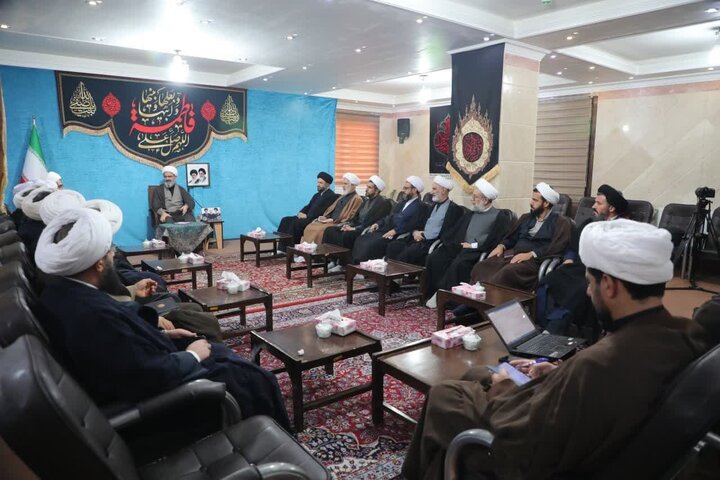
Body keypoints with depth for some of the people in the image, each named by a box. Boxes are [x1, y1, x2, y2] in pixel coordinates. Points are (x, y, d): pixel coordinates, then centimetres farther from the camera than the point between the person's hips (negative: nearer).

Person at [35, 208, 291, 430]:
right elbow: (153, 376, -32)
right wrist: (192, 355, -15)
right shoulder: (93, 314, -35)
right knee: (259, 381, 0)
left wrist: (160, 334, 4)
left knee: (218, 350, 22)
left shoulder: (62, 290, -5)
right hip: (154, 390, -10)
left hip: (135, 370, 10)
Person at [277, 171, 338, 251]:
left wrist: (307, 216, -16)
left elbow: (320, 211, -17)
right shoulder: (317, 195, 23)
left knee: (295, 222, -28)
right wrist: (301, 213, 0)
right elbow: (308, 206, 22)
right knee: (285, 220, -7)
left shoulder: (331, 196, -7)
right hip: (308, 218, 9)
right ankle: (281, 248, -15)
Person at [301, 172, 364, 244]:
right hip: (330, 221, 8)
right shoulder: (342, 197, 24)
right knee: (310, 227, -14)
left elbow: (349, 217, -13)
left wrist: (332, 220, -15)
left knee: (317, 229, -28)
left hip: (338, 223, -8)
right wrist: (324, 217, 2)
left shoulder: (357, 199, -4)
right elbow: (331, 208, 22)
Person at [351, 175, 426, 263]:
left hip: (396, 235, -8)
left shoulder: (420, 207, -3)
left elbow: (413, 225, -16)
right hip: (384, 230, 9)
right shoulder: (402, 203, 24)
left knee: (371, 244, -29)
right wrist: (377, 223, 7)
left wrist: (394, 231, -23)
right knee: (360, 239, -10)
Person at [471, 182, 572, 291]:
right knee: (480, 267, -24)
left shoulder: (561, 223, 6)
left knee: (508, 272, -39)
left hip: (534, 259, -5)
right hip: (513, 253, 6)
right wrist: (501, 246, 1)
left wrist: (530, 255, -19)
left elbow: (556, 248, -9)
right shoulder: (526, 217, 24)